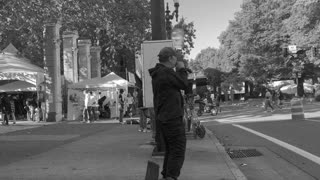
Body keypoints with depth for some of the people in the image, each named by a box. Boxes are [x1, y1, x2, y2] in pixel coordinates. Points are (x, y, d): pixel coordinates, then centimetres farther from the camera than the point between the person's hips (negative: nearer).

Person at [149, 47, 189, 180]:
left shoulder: (157, 73, 13)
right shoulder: (167, 72, -17)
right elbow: (184, 85, -9)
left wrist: (179, 71, 15)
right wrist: (182, 69, 2)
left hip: (163, 118, 10)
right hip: (172, 117, -10)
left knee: (170, 149, 18)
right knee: (178, 150, -6)